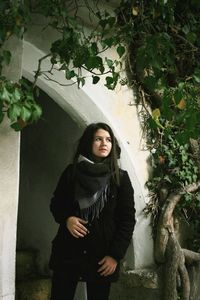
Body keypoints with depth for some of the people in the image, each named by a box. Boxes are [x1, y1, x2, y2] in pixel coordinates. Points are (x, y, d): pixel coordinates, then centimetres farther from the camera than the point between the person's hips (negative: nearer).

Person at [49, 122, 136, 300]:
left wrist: (115, 254, -7)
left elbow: (128, 219, 0)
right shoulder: (72, 172, 5)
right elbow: (56, 204, 13)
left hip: (102, 255, -1)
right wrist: (66, 219, -9)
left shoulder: (121, 177, 1)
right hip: (67, 251, 1)